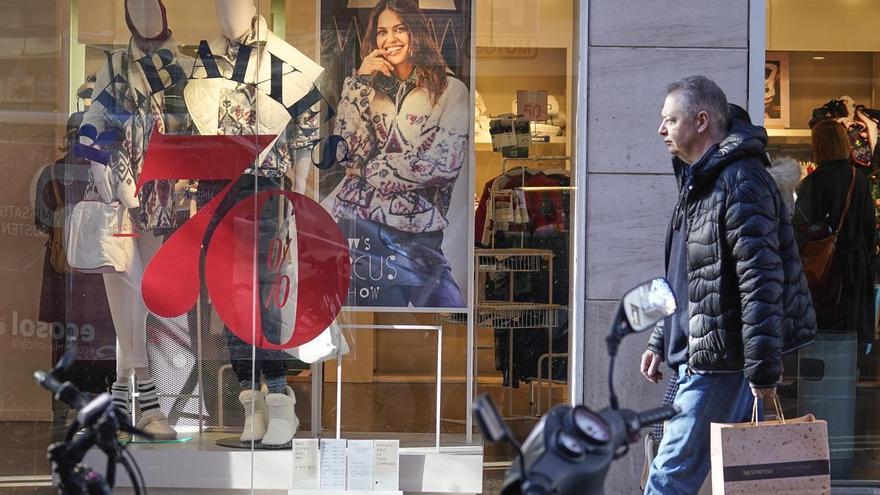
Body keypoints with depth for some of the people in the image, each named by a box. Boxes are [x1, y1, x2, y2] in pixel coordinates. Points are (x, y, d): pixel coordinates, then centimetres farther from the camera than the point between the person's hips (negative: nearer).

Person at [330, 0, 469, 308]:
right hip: (359, 222, 2)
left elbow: (445, 162, -12)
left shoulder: (450, 90, 0)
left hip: (419, 232, -2)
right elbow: (347, 150, -1)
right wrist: (359, 82, -5)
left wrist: (372, 168, -4)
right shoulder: (372, 89, 13)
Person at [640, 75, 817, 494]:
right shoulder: (697, 181, 18)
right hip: (697, 356, 10)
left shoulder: (741, 181, -15)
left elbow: (761, 278, -21)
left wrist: (763, 365, -23)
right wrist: (660, 342, 23)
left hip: (721, 361, -10)